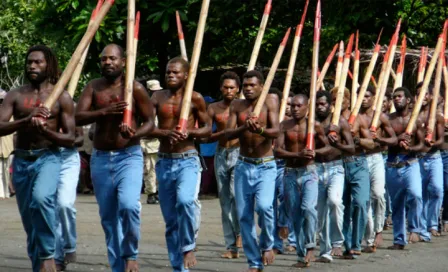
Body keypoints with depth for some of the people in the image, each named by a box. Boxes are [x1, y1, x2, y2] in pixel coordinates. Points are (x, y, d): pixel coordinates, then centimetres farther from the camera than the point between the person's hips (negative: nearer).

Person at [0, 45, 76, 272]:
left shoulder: (62, 97, 0)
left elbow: (70, 138, -1)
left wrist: (46, 131, -19)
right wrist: (26, 120, -23)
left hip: (48, 157, -4)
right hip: (21, 160, 4)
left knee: (41, 198, -32)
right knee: (28, 217, 10)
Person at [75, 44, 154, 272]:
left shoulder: (135, 88, -4)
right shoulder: (94, 87, 4)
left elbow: (149, 121, 0)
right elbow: (78, 117, -7)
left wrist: (135, 135, -21)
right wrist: (105, 111, -24)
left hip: (129, 156, -4)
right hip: (100, 158, 4)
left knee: (128, 205, -26)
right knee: (108, 216, 9)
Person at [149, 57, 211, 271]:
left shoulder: (195, 99, -2)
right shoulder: (158, 97, 4)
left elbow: (207, 128, 4)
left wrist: (189, 133, -15)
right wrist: (166, 133, -21)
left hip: (187, 160, -3)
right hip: (164, 162, 4)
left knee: (185, 200, -31)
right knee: (170, 219, 7)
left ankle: (188, 247, -9)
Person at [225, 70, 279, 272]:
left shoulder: (269, 104, -3)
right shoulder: (236, 106, 5)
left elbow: (276, 131, -15)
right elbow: (228, 134, -5)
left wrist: (260, 129, -36)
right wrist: (244, 127, -25)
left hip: (265, 166, -3)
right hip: (243, 165, 3)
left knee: (264, 205, -25)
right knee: (244, 215, 2)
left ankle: (267, 245, 2)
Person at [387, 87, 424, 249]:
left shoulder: (415, 119, 4)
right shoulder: (388, 119, 5)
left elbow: (421, 144, 3)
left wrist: (409, 148, -15)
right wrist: (397, 140, -15)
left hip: (410, 164, -2)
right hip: (392, 166, 2)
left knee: (415, 194, -25)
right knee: (396, 202, 7)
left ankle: (414, 229, -6)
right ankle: (399, 240, 16)